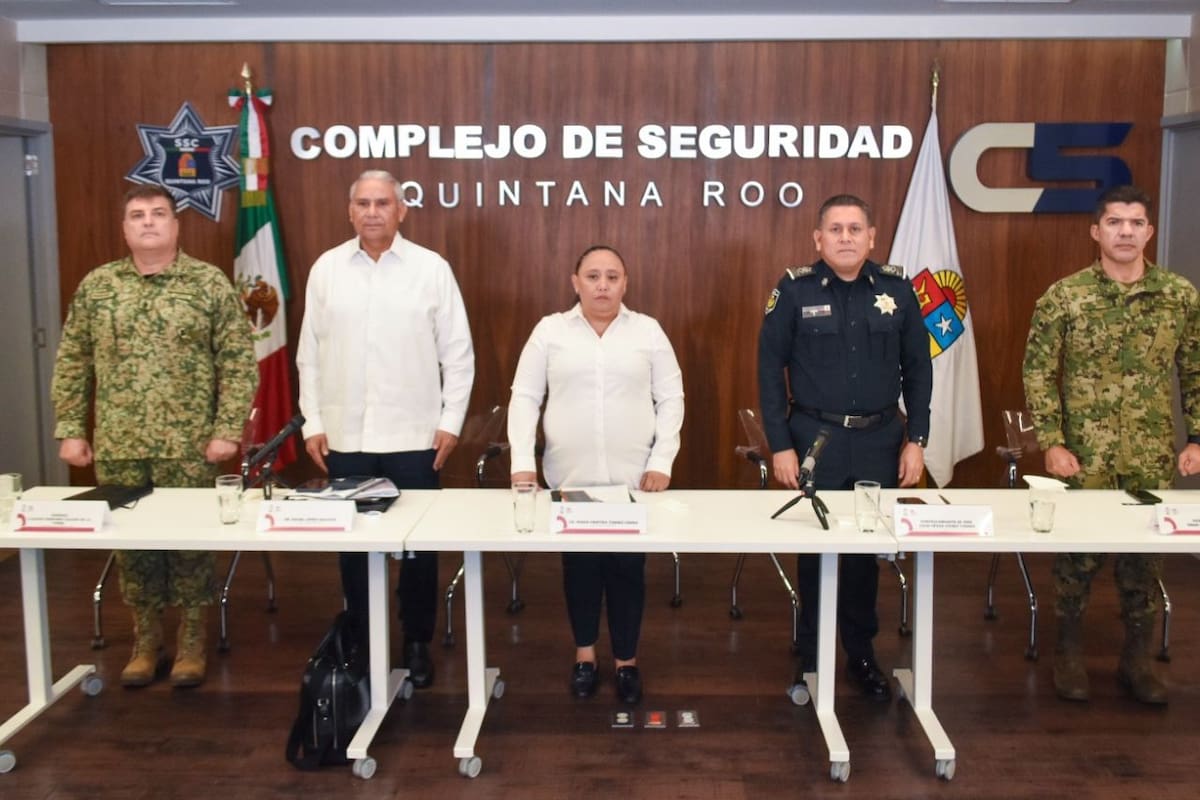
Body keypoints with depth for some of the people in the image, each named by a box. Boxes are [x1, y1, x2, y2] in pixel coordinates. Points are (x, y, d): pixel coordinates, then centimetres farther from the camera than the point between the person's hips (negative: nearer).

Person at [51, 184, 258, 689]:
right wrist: (70, 429, 4)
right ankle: (146, 643, 24)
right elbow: (72, 363, 10)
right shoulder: (96, 285, 7)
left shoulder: (210, 283, -1)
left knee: (191, 543, 3)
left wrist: (227, 428, -10)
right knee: (130, 542, 9)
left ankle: (191, 644, 18)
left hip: (189, 446, -2)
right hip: (117, 447, 3)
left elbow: (238, 362, -4)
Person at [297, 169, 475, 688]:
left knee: (418, 546, 6)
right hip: (345, 436, 2)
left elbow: (457, 352, 0)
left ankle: (418, 645, 22)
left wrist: (451, 420, -4)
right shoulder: (326, 268, 5)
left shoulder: (432, 268, -2)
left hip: (414, 434, -2)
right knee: (352, 545, 10)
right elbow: (310, 353, 7)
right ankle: (360, 644, 25)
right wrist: (313, 422, 3)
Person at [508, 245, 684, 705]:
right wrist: (522, 460, -8)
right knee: (579, 566, 11)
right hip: (570, 476, 0)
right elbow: (525, 396, 1)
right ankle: (585, 654, 29)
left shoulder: (648, 331, 3)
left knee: (628, 568, 6)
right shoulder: (550, 330, 2)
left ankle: (627, 659, 23)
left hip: (634, 477, 0)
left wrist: (661, 461, -6)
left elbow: (671, 399, 3)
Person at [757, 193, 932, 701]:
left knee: (867, 549, 12)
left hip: (880, 440, 2)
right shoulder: (795, 290, -5)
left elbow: (918, 369, 6)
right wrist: (780, 446, -8)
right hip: (816, 439, -2)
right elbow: (770, 369, -4)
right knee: (815, 549, 8)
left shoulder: (897, 289, 2)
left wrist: (916, 440, 1)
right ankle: (810, 659, 24)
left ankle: (862, 655, 28)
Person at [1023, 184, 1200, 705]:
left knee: (1144, 554, 9)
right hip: (1083, 453, -2)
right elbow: (1037, 373, -4)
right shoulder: (1063, 297, -5)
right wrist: (1051, 442, -9)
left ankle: (1137, 659, 25)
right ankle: (1068, 654, 23)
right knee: (1078, 553, 5)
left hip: (1152, 457, 2)